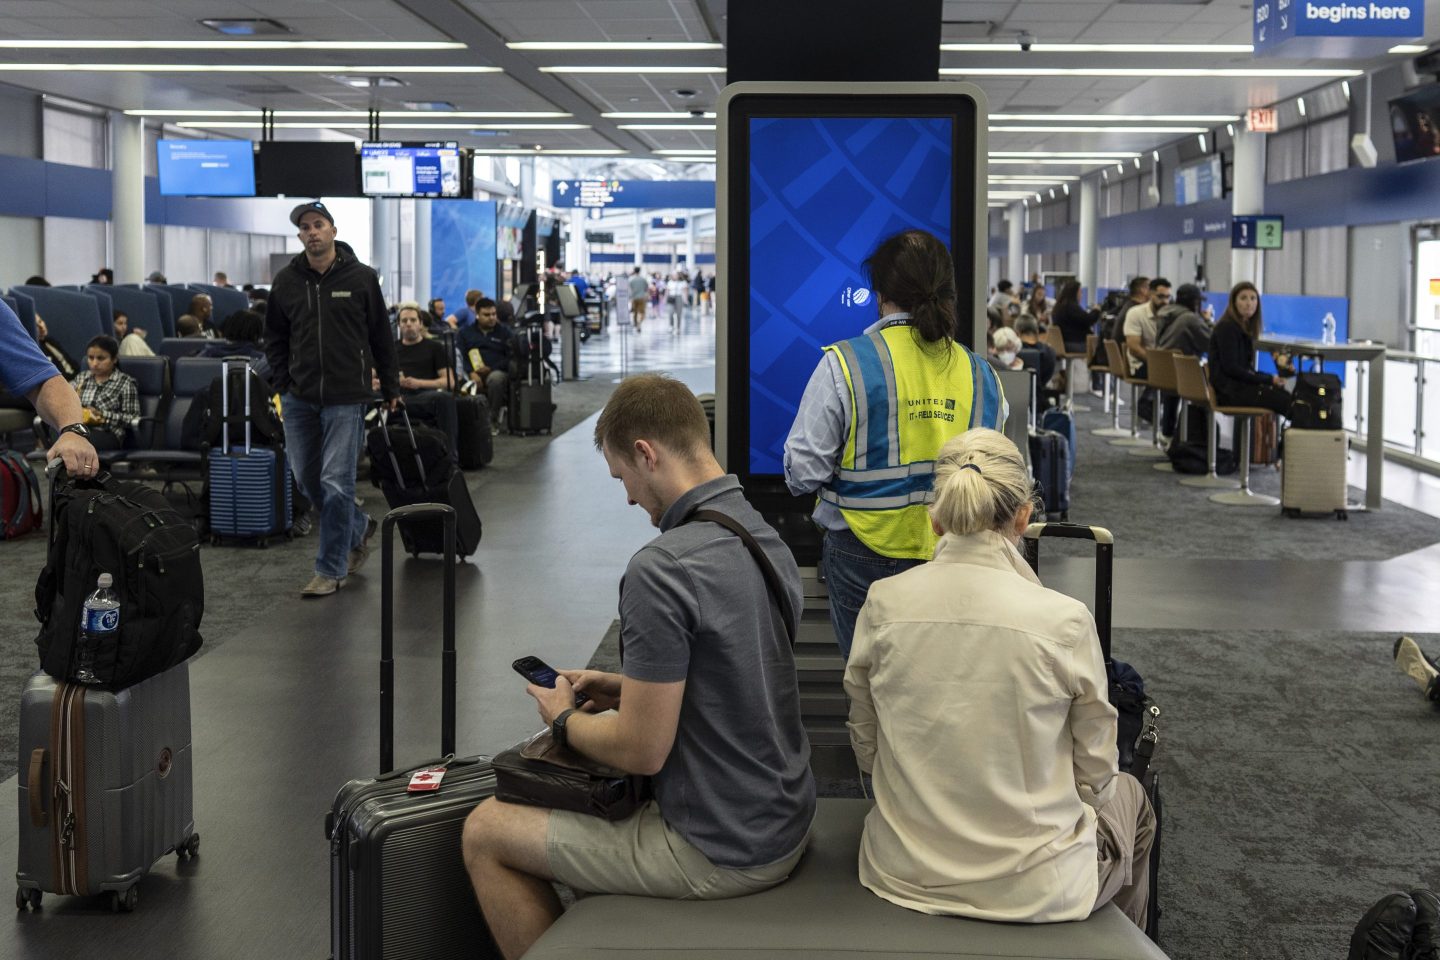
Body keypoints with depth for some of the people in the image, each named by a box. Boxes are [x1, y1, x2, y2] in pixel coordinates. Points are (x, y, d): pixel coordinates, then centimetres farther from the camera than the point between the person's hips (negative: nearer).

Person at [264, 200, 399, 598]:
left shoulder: (360, 278, -1)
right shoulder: (286, 281, 6)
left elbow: (381, 337, 5)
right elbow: (274, 337, 15)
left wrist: (391, 388, 6)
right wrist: (282, 383, 5)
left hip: (345, 398, -4)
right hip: (300, 399, 4)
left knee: (336, 483, -6)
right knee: (307, 479, 10)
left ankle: (330, 570, 4)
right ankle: (359, 528, 35)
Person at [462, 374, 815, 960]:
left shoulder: (661, 569, -25)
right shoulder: (767, 540, 3)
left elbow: (642, 750, -21)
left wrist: (565, 719, -2)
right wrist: (627, 689, 14)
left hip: (720, 856, -9)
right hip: (785, 823, 9)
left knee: (485, 833, 6)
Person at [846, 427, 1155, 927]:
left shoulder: (884, 603, -10)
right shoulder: (1063, 619, -18)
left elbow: (867, 750, 2)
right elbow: (1094, 773, -6)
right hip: (1031, 886, -3)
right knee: (1130, 796, 33)